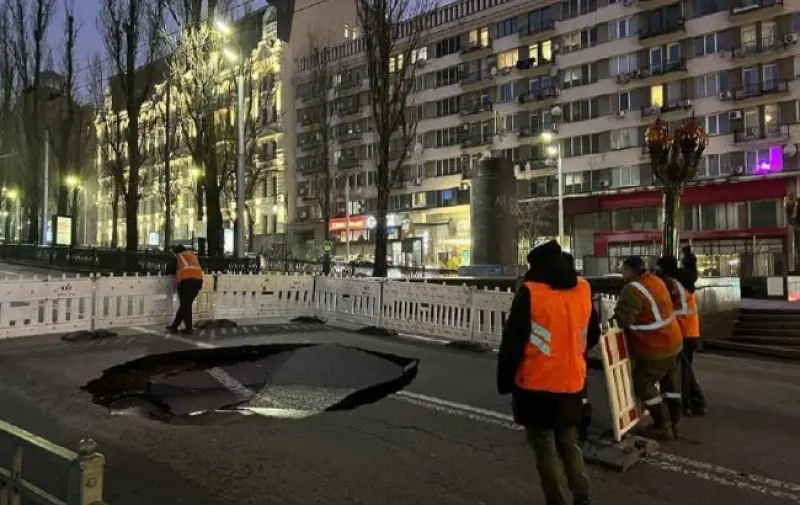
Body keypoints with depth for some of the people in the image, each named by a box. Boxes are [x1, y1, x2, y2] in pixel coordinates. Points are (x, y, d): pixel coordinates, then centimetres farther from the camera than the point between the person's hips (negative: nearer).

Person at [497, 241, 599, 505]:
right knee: (569, 443, 21)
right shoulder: (584, 289, 2)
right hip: (572, 384, 5)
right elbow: (592, 334, 17)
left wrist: (504, 381, -3)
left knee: (544, 448, 10)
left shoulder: (529, 292, -14)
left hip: (537, 386, -5)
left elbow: (512, 342, -13)